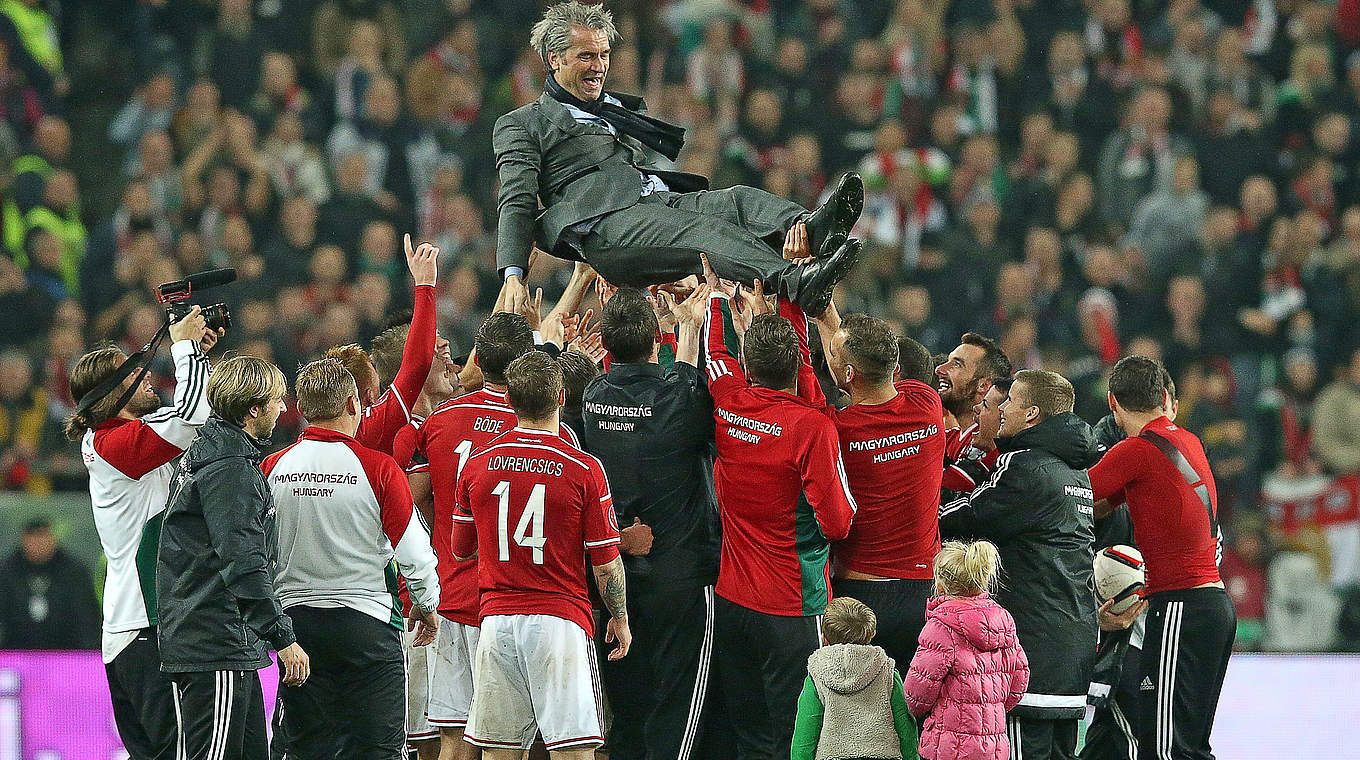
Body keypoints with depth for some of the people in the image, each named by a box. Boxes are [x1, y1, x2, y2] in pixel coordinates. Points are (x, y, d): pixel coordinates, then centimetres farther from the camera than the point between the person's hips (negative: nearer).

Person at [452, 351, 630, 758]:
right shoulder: (584, 469, -7)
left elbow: (461, 550, 14)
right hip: (561, 619, -4)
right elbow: (606, 564, -3)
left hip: (497, 618, 4)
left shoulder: (478, 466, 3)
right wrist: (620, 619, 13)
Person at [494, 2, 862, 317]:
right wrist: (513, 275, -8)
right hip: (604, 221, -7)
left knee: (740, 199, -25)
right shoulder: (520, 126, 17)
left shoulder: (624, 109, 35)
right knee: (704, 229, -34)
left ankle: (813, 229, -56)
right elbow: (517, 204, 6)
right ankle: (795, 282, -60)